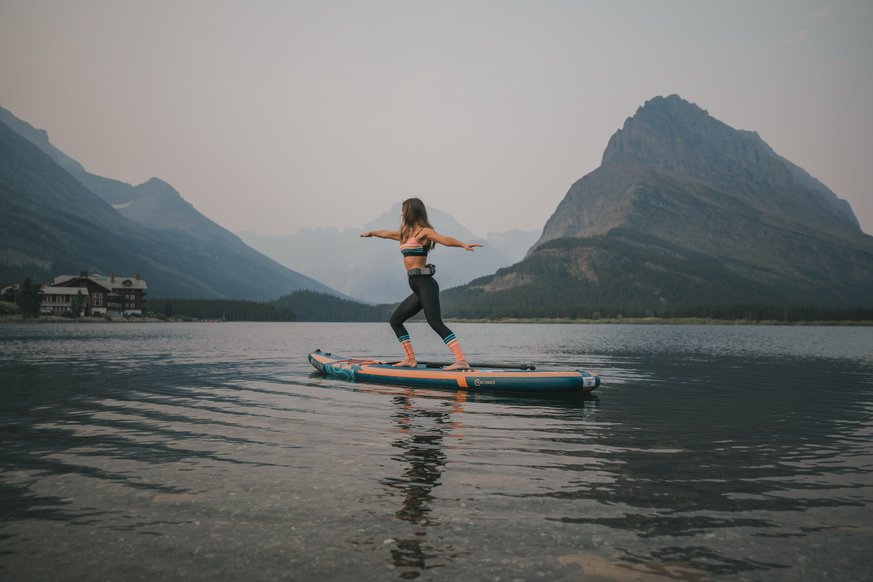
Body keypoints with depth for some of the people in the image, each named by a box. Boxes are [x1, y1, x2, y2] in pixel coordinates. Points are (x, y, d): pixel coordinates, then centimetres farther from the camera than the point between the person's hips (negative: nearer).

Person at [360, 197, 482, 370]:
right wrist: (371, 233, 56)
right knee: (395, 321, 16)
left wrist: (463, 244, -39)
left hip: (425, 284, -10)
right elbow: (386, 233, 39)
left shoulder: (423, 231, -5)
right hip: (418, 288, 10)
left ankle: (462, 361, -28)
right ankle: (410, 359, 18)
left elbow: (444, 239, -22)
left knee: (436, 323, -22)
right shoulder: (406, 233, 21)